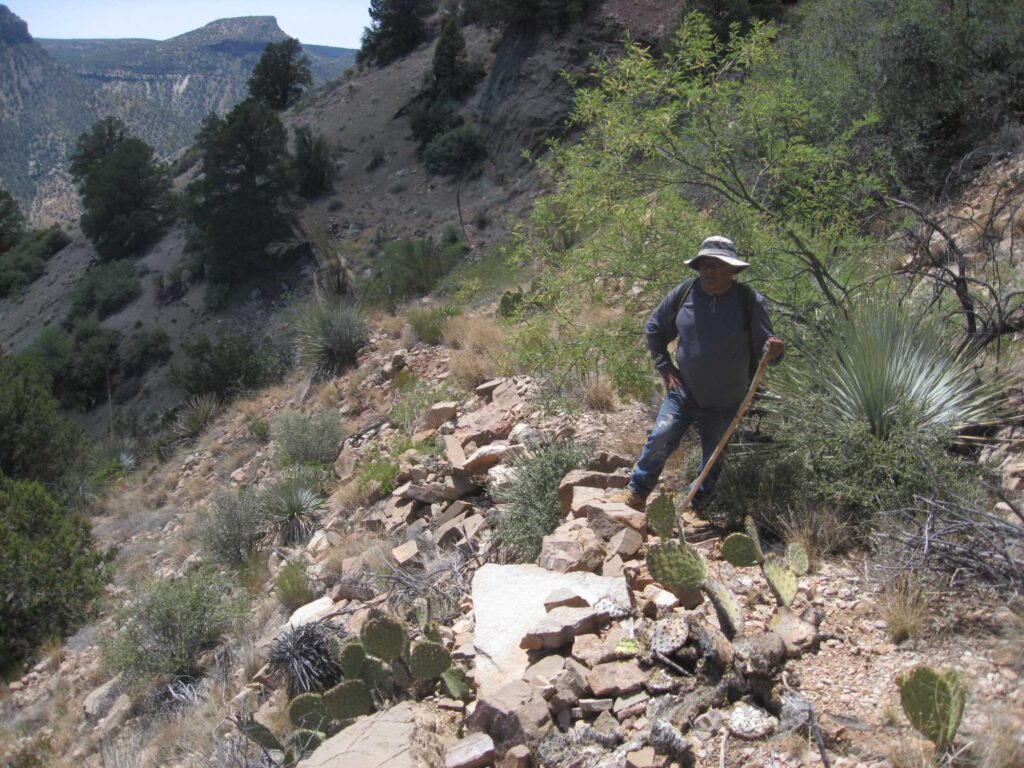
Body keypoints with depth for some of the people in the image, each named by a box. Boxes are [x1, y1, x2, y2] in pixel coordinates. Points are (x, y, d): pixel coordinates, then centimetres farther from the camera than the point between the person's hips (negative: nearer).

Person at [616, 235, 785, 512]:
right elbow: (654, 328, 7)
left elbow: (764, 346, -10)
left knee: (713, 457, 13)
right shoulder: (684, 293, -8)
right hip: (683, 390, 1)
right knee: (660, 438, -13)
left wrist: (773, 351, -34)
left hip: (723, 403, 0)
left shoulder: (750, 301, -13)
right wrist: (664, 367, 2)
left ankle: (697, 508, 34)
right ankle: (636, 494, 5)